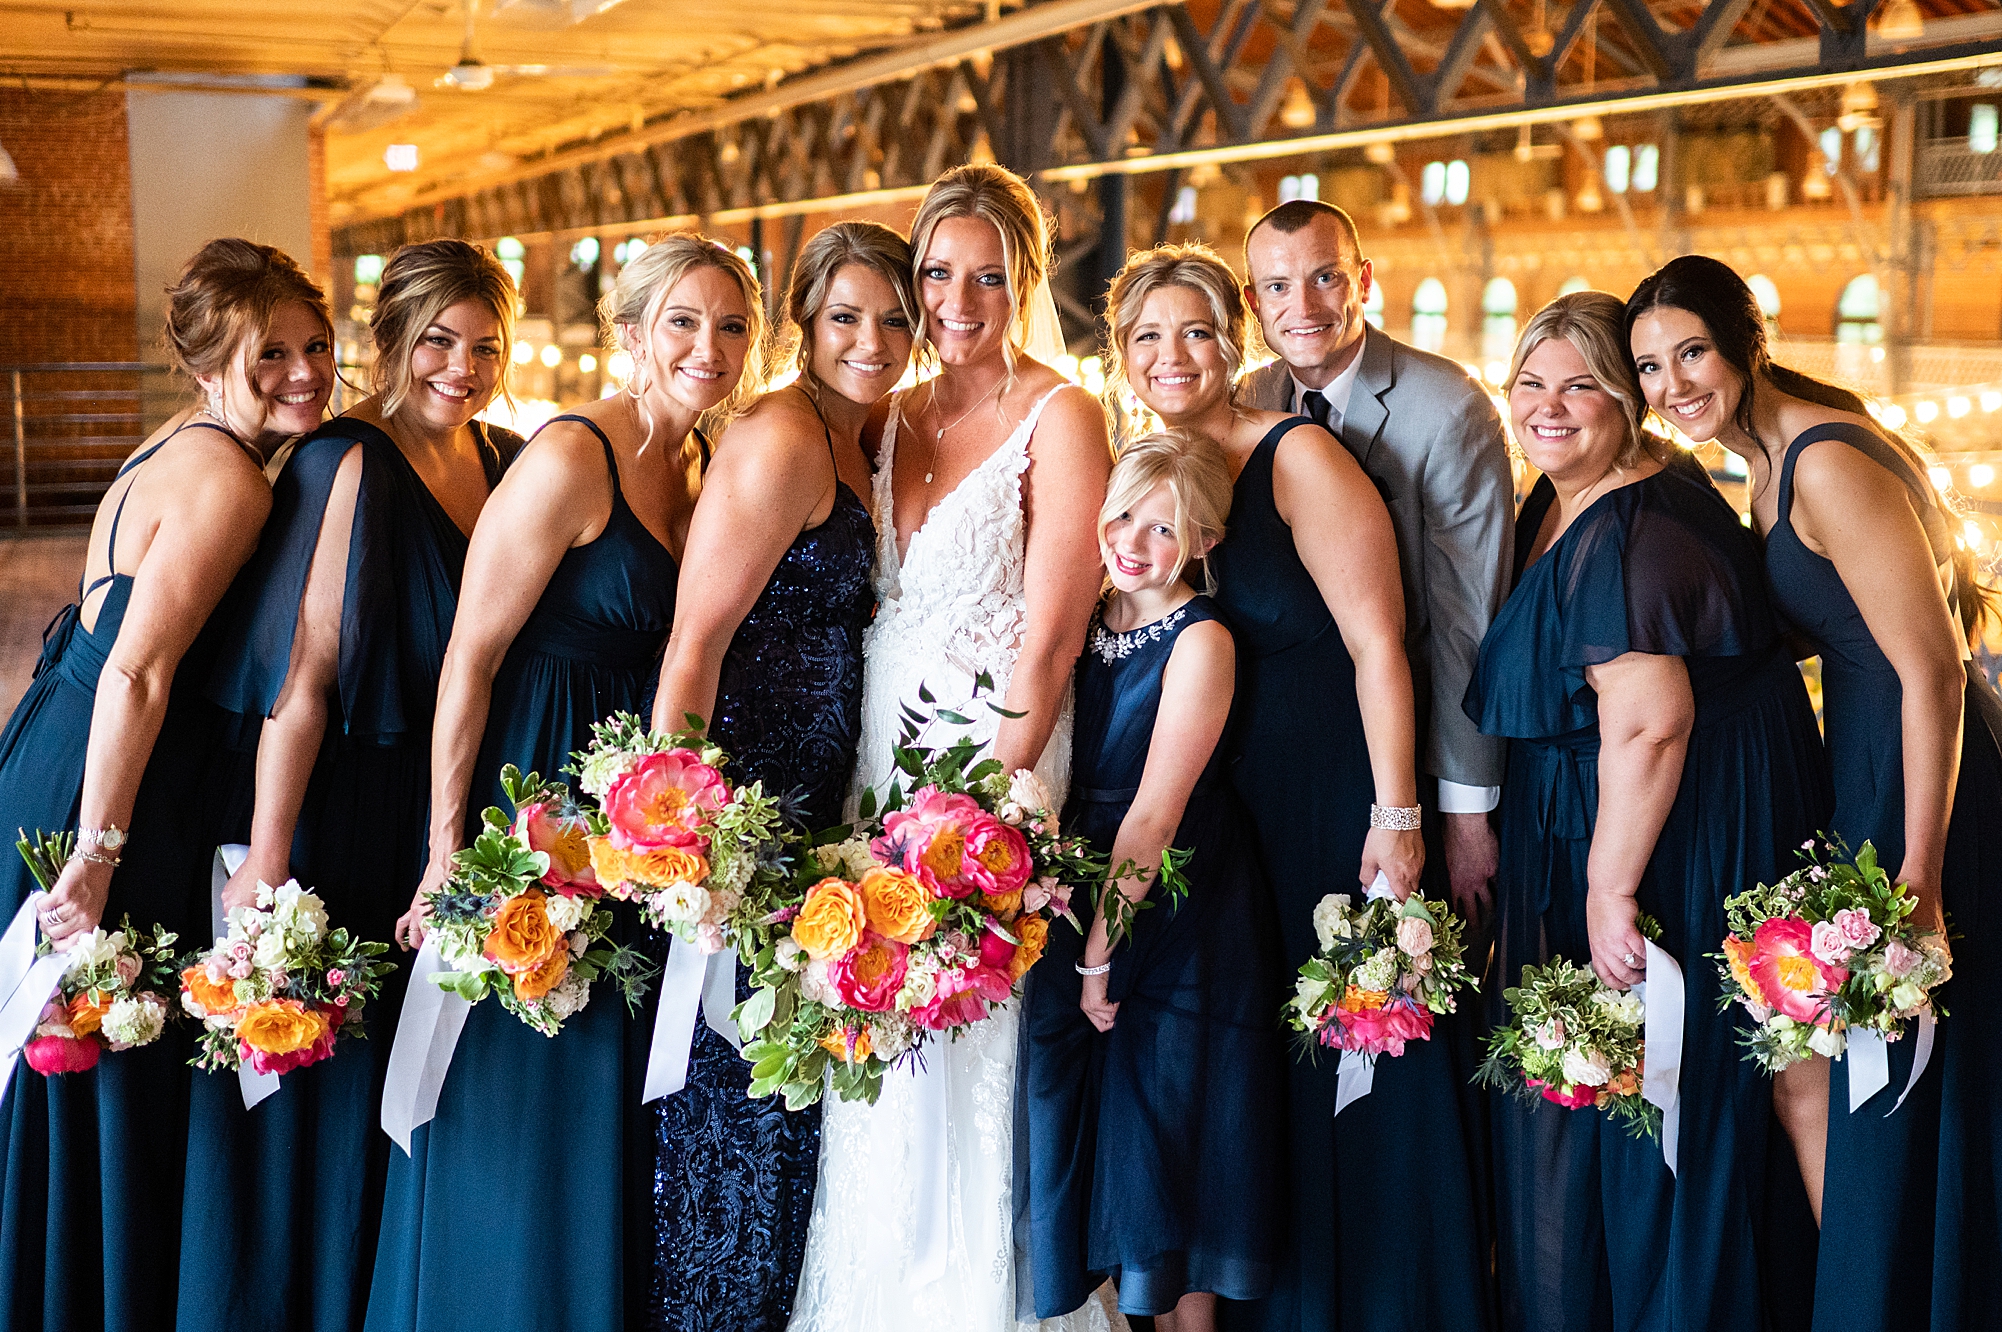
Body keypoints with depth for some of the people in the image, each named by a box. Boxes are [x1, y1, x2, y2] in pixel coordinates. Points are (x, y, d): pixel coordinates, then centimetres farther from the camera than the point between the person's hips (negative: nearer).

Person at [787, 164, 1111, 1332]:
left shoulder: (1058, 416, -7)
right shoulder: (892, 419, 12)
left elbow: (1050, 643, -13)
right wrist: (863, 792, 5)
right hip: (880, 769, 6)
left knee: (963, 1060, -2)